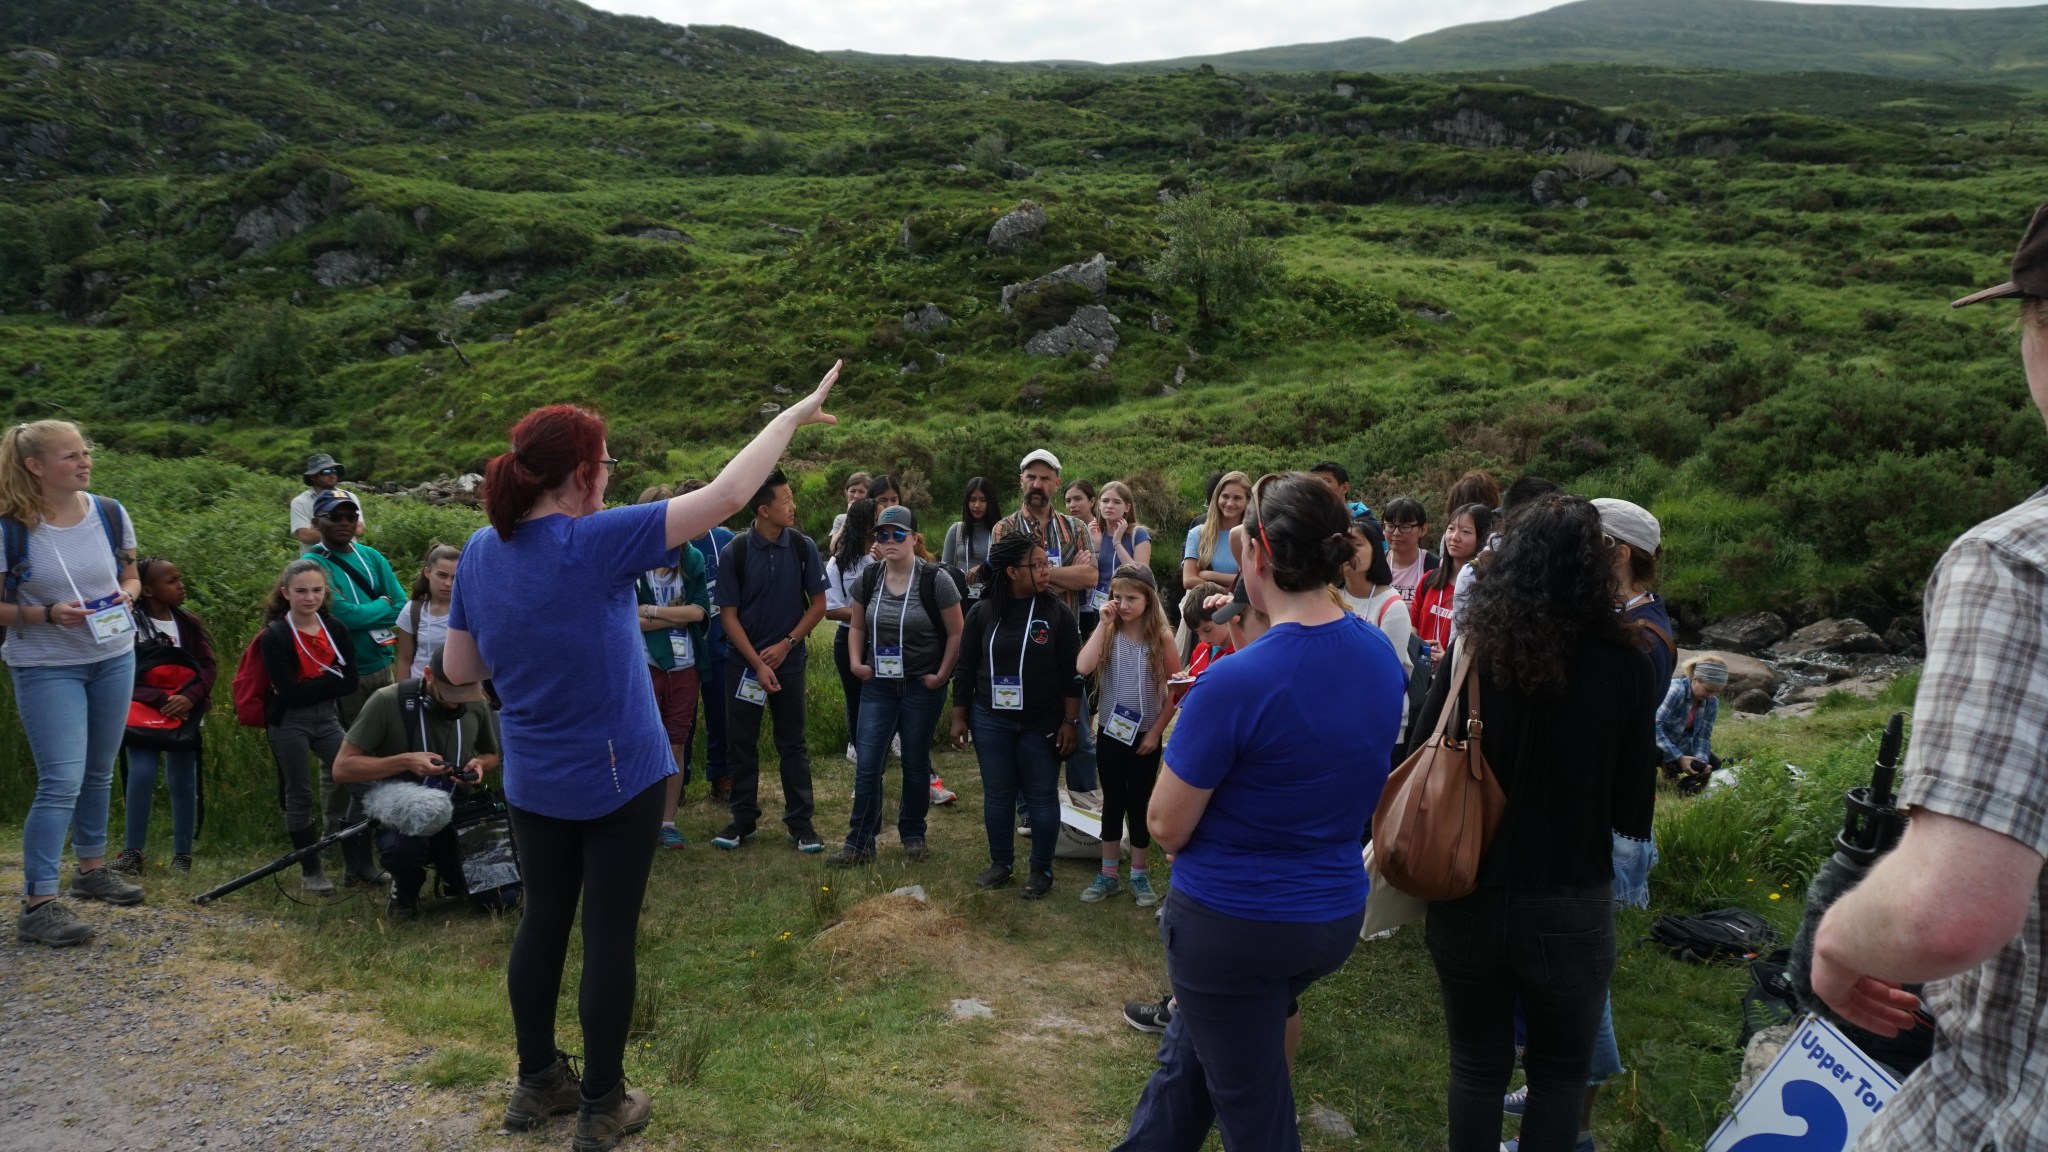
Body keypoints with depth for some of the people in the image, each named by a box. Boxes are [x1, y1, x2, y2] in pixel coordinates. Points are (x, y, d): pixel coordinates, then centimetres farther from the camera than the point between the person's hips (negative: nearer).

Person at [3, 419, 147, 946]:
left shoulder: (110, 513, -3)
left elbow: (130, 576, 11)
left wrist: (126, 593, -10)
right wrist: (47, 614, -25)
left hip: (114, 659, 5)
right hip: (46, 668, -5)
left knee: (98, 773, 16)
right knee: (61, 782, -12)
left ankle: (92, 869, 34)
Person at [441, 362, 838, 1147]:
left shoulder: (480, 553, -2)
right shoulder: (594, 543, -21)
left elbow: (458, 668, 7)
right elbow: (726, 496, -22)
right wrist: (792, 416, -13)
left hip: (532, 780, 6)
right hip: (616, 775, -6)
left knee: (542, 921, 18)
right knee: (609, 934, 5)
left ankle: (537, 1083, 31)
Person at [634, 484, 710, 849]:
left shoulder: (692, 558, 2)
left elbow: (699, 611, -6)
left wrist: (653, 611, -10)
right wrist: (678, 614, -10)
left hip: (684, 666, 3)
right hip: (643, 666, -3)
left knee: (676, 746, 10)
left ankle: (668, 820, 22)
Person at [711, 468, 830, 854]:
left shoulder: (802, 547, -5)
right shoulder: (735, 553, -9)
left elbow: (818, 604, 1)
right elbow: (729, 615, -6)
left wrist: (787, 644, -7)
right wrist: (757, 664, -11)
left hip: (789, 660, 1)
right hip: (745, 661, 0)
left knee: (793, 744, 6)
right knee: (741, 742, 7)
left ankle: (800, 822, 14)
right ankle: (743, 819, 20)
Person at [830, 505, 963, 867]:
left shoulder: (935, 580, -11)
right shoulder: (868, 579, 1)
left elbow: (956, 634, -6)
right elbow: (857, 627, 14)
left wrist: (941, 675, -9)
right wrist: (856, 662, 0)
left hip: (922, 687, -3)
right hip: (878, 686, 3)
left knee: (916, 764, 10)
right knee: (867, 765, -1)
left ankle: (913, 835, 28)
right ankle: (859, 843, 8)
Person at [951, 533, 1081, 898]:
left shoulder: (1058, 613, -7)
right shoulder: (983, 613, -3)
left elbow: (1071, 673, -5)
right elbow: (965, 668, 4)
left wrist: (1070, 722, -7)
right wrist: (959, 718, 4)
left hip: (1042, 724, -1)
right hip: (991, 721, 2)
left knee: (1041, 797, 7)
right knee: (997, 794, 12)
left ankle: (1041, 869, 21)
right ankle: (1000, 862, 29)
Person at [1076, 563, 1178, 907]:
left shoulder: (1161, 637, -9)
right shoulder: (1108, 633, -6)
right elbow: (1083, 668, -24)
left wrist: (1157, 730, -7)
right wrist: (1103, 624, -21)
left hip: (1145, 736, -1)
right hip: (1110, 733, 2)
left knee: (1140, 804, 10)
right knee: (1112, 802, 12)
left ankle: (1139, 875, 24)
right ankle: (1108, 874, 23)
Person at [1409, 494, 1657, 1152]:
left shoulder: (1471, 651, -9)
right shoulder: (1620, 662, -12)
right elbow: (1634, 809, -5)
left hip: (1467, 897, 2)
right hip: (1569, 905, -2)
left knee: (1477, 1065, 19)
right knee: (1561, 1070, 19)